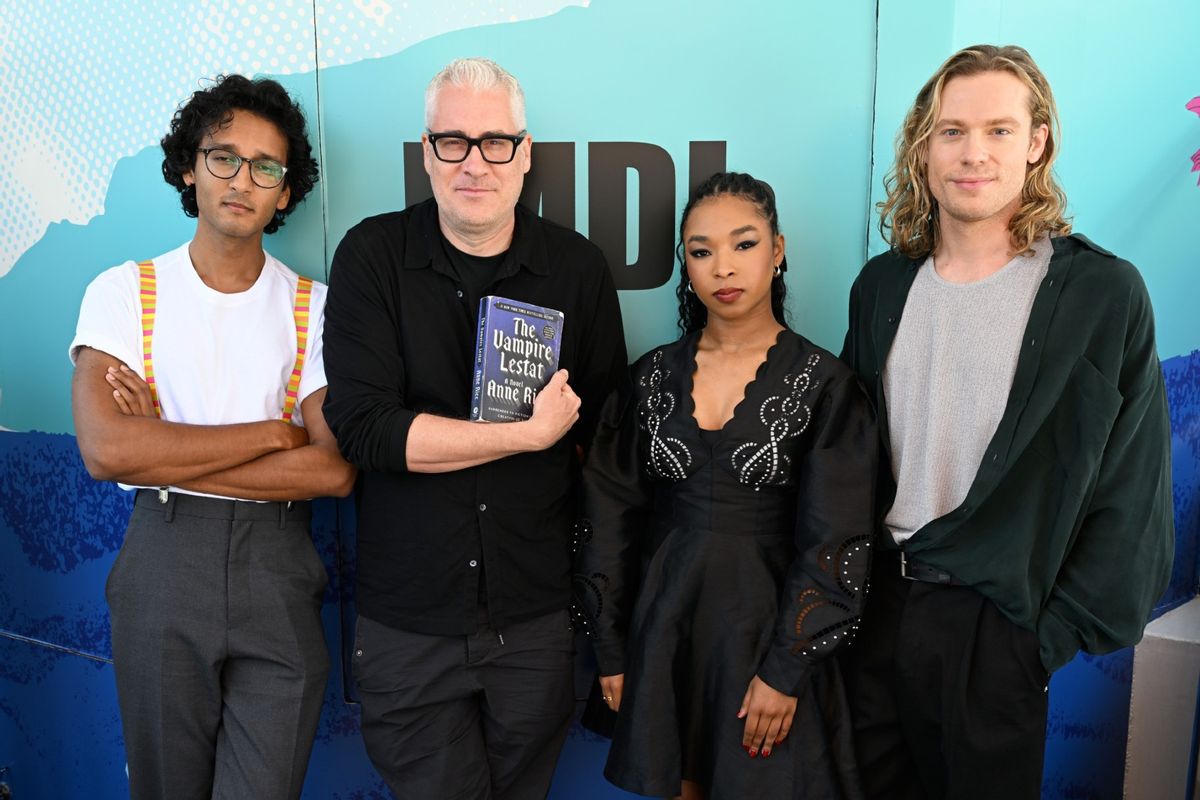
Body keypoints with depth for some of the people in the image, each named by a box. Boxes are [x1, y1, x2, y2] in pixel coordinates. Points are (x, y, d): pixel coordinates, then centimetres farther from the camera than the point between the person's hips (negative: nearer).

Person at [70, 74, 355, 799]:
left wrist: (164, 455, -11)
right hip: (162, 558, 1)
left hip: (278, 572, 0)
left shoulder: (315, 307, 1)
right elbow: (105, 449, -14)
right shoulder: (124, 292, 1)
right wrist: (271, 432, -12)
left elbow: (336, 469, -10)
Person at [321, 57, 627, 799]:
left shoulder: (579, 267, -3)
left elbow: (604, 428, 4)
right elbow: (364, 427, -17)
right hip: (405, 619, -1)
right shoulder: (372, 256, -8)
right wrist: (530, 433, -18)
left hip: (536, 618, 2)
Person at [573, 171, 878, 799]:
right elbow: (612, 517, 3)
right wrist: (612, 649, 3)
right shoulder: (653, 376, 1)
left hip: (767, 624, -2)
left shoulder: (824, 385, -7)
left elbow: (834, 546, -8)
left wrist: (786, 671, -11)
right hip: (663, 623, 3)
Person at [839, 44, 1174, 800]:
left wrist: (1063, 632, -9)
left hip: (995, 620, -4)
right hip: (877, 599, 4)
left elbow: (1132, 490, -8)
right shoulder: (883, 283, 3)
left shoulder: (1104, 293, -10)